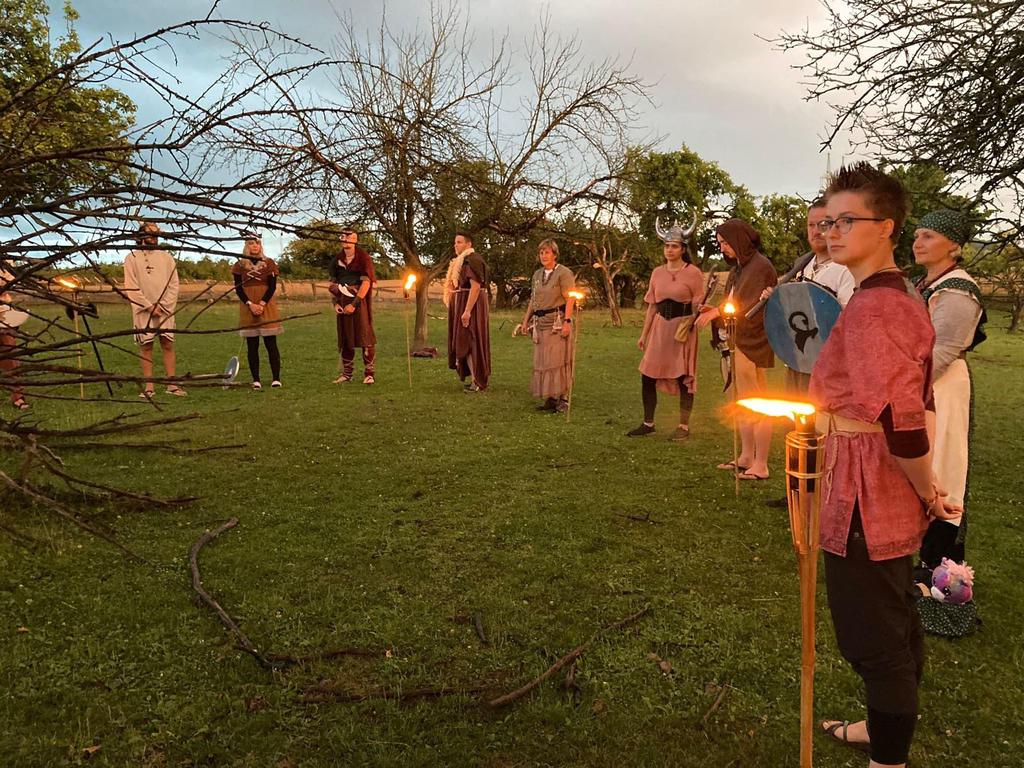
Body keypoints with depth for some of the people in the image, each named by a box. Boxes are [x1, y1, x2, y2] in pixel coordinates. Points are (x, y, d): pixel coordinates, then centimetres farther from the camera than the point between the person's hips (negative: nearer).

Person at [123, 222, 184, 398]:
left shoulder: (166, 257, 8)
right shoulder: (132, 258, 2)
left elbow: (174, 284, 4)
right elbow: (131, 288, -4)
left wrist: (163, 305, -7)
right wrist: (150, 306, -10)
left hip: (165, 309, 2)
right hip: (142, 310, -2)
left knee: (168, 344, 0)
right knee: (145, 346, 2)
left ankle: (172, 384, 4)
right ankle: (149, 386, 7)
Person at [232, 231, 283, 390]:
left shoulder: (269, 263, 4)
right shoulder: (240, 265, 8)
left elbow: (272, 287, -1)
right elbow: (238, 288, 3)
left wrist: (262, 304, -14)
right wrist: (250, 304, -11)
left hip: (267, 306, -1)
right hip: (247, 308, 2)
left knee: (271, 343, -3)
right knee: (252, 345, 2)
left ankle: (276, 378, -2)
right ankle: (256, 380, 6)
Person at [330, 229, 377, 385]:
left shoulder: (363, 258, -5)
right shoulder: (337, 260, 12)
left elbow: (366, 283, -12)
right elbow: (333, 284, 17)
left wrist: (354, 304, -16)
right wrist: (335, 303, 3)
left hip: (359, 302, -5)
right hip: (343, 304, 5)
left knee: (365, 337, -6)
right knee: (345, 339, 9)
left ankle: (369, 373, 0)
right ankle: (346, 373, 17)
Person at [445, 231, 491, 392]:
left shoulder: (473, 260, -15)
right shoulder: (461, 261, 16)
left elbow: (475, 286, -23)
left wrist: (467, 310, -26)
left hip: (472, 304, -10)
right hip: (462, 303, 10)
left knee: (469, 342, -8)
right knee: (465, 342, 12)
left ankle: (479, 382, -4)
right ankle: (477, 378, 19)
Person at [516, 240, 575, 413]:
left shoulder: (564, 273, -5)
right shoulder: (537, 274, 16)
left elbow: (570, 299, -12)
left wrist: (567, 321, -20)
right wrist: (526, 320, 15)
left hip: (558, 322, -7)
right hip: (540, 323, 7)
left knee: (558, 361, -7)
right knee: (542, 362, 7)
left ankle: (563, 399, 0)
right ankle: (550, 399, 15)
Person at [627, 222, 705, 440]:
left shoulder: (693, 272, -5)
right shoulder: (657, 272, 9)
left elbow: (698, 307, -4)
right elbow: (652, 306, 12)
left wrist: (688, 326, -19)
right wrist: (644, 334, 11)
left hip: (683, 328, -5)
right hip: (660, 326, 5)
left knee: (684, 378, 1)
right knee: (647, 376, 4)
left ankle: (684, 426, 14)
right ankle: (648, 423, 17)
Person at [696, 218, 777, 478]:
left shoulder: (760, 266, -13)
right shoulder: (738, 267, 14)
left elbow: (753, 308, -18)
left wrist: (718, 311, -14)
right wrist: (713, 311, 1)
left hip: (752, 345, -9)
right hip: (735, 342, 9)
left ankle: (760, 465, 7)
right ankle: (746, 457, 25)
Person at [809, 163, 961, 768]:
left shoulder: (871, 308, -24)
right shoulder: (902, 297, 9)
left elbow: (901, 423, -31)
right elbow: (917, 401, 15)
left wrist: (928, 493, -15)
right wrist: (927, 489, 20)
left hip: (864, 495, -10)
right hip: (893, 497, 10)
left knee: (873, 639, 7)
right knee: (898, 620, 25)